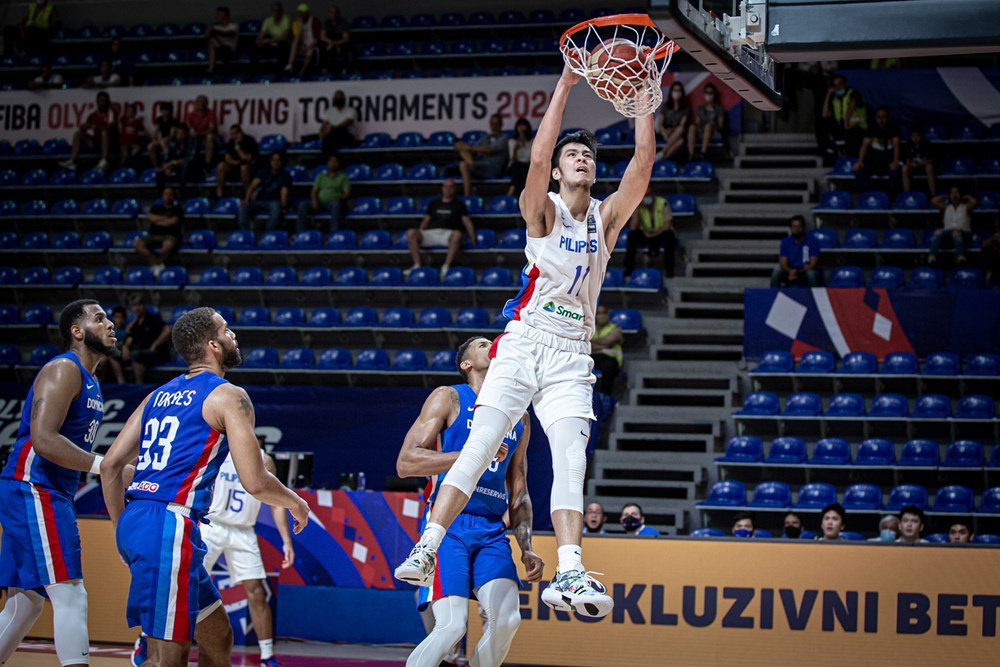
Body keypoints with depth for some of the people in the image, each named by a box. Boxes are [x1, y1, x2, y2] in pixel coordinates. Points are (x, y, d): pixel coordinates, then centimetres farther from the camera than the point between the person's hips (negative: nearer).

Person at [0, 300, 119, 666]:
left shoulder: (90, 383, 19)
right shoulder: (64, 370, -12)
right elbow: (43, 440, -24)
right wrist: (102, 465, -24)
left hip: (48, 496, 10)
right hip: (32, 491, -10)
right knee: (70, 595, -15)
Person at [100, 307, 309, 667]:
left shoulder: (159, 395, 19)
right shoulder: (228, 396, -4)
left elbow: (110, 465, 17)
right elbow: (254, 482, -10)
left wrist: (123, 528, 26)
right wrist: (295, 503, 10)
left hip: (133, 524, 9)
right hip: (170, 525, -9)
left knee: (217, 635, 19)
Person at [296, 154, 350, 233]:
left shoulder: (343, 177, 15)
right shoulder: (321, 176, 25)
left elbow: (347, 193, 5)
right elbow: (314, 191, 16)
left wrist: (339, 198, -16)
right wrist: (314, 200, -6)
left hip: (333, 202, -3)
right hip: (320, 202, 3)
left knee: (335, 205, -41)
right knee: (303, 205, -25)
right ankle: (301, 232, -30)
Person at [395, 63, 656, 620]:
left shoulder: (607, 218, 10)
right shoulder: (543, 212, 2)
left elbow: (643, 163, -4)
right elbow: (538, 158, -17)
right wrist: (566, 84, -19)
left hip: (572, 355, 2)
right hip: (524, 343, -2)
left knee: (571, 460, -12)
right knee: (479, 448, -9)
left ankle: (569, 573, -22)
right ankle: (428, 548, -6)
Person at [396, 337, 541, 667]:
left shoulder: (519, 418, 20)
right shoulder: (448, 398, 3)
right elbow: (405, 463, -8)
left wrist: (526, 550, 11)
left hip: (492, 531, 5)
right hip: (448, 524, -5)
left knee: (507, 620, -16)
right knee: (452, 626, -20)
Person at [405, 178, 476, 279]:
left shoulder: (459, 204, 20)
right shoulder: (434, 203, 26)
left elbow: (468, 223, 12)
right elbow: (425, 221, 23)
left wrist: (473, 240, -1)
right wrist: (418, 236, 8)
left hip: (447, 233, -2)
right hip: (431, 232, 2)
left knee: (457, 234, -40)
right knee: (411, 232, -28)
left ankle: (446, 266, -41)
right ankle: (417, 265, -30)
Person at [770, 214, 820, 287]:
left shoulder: (812, 242, -10)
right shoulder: (786, 242, -2)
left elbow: (813, 265, -13)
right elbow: (783, 264, -6)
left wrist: (797, 272, -28)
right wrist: (790, 271, -30)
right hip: (790, 271, 2)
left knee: (811, 273, -37)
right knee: (776, 273, -28)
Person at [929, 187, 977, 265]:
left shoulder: (965, 207, 19)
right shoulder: (946, 208, 26)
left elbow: (975, 202, 0)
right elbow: (934, 201, 18)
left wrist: (966, 197, 18)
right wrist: (945, 197, 27)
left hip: (964, 233, -2)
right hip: (948, 232, 2)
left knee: (957, 233, -40)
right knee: (938, 232, -33)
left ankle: (960, 256, -63)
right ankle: (932, 256, -53)